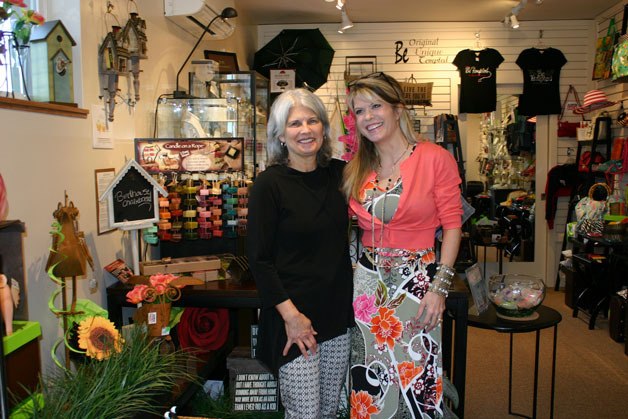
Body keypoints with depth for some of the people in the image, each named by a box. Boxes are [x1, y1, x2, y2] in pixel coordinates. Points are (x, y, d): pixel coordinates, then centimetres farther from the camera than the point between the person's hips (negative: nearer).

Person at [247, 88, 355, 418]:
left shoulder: (338, 173, 4)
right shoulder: (269, 184, -11)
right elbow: (259, 259, -11)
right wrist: (290, 315, -15)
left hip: (338, 309, 5)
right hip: (293, 312, -5)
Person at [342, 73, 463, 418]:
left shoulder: (436, 158, -8)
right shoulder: (357, 168, 6)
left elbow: (452, 225, -8)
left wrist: (439, 287, -12)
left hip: (417, 281, -4)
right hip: (368, 281, 4)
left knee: (417, 379, 6)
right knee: (370, 381, 15)